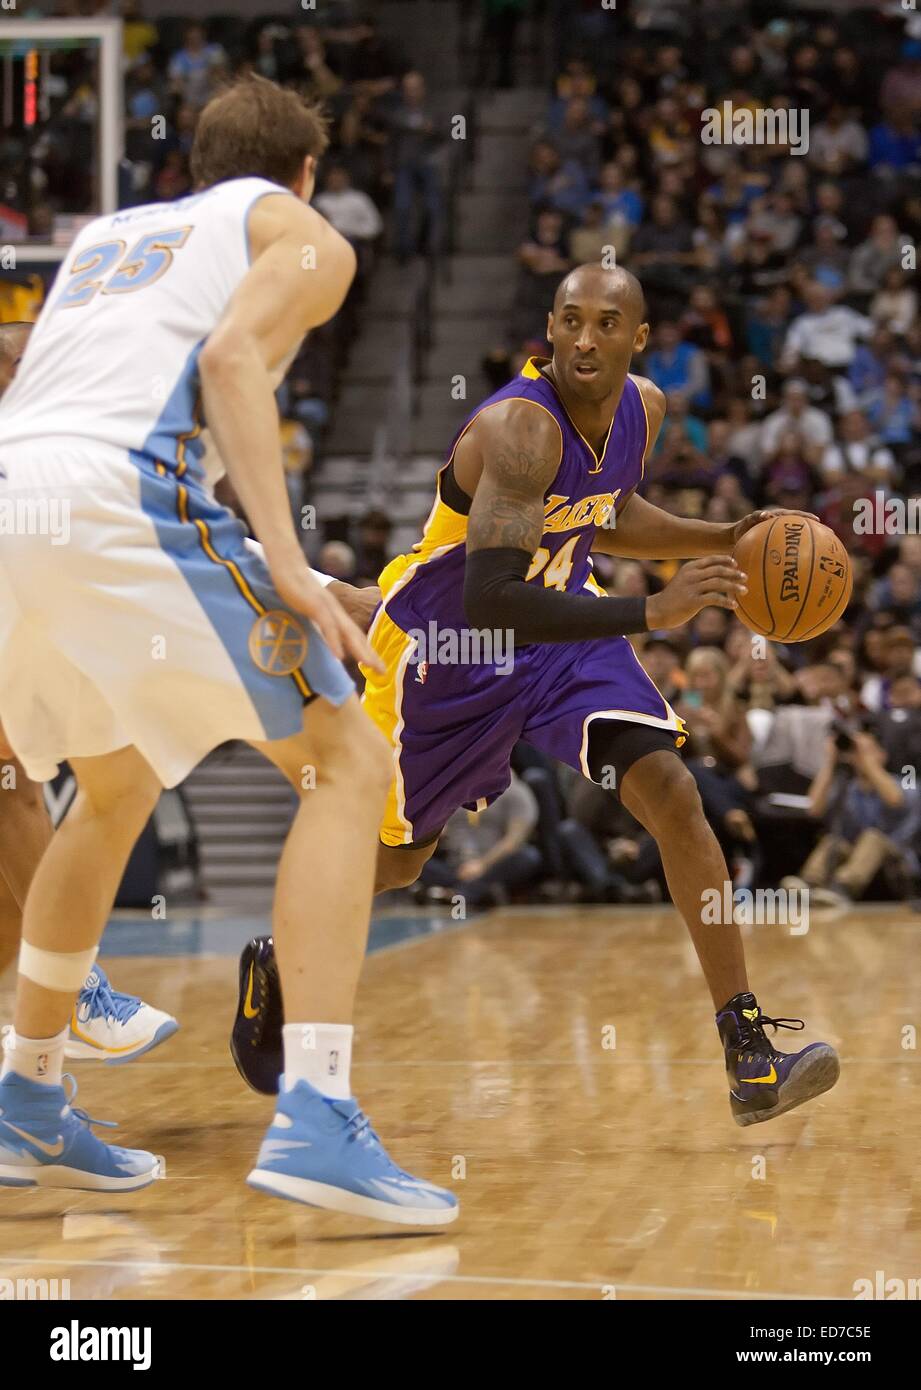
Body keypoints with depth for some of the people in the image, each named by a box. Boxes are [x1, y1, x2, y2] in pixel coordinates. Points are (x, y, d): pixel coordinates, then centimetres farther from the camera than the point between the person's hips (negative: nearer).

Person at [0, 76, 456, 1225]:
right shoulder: (303, 234, 16)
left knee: (116, 788, 28)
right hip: (115, 489, -7)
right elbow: (231, 354, -4)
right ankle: (314, 1120, -17)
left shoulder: (107, 233, 35)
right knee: (344, 765, -1)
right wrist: (285, 562, -14)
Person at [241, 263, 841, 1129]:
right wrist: (652, 613, -46)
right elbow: (489, 600, -42)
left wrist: (723, 539, 0)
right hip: (446, 646, -5)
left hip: (562, 628, 5)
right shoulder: (520, 427, -33)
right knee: (394, 860, 12)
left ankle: (748, 1057, -15)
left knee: (673, 797, -15)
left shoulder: (644, 408, -7)